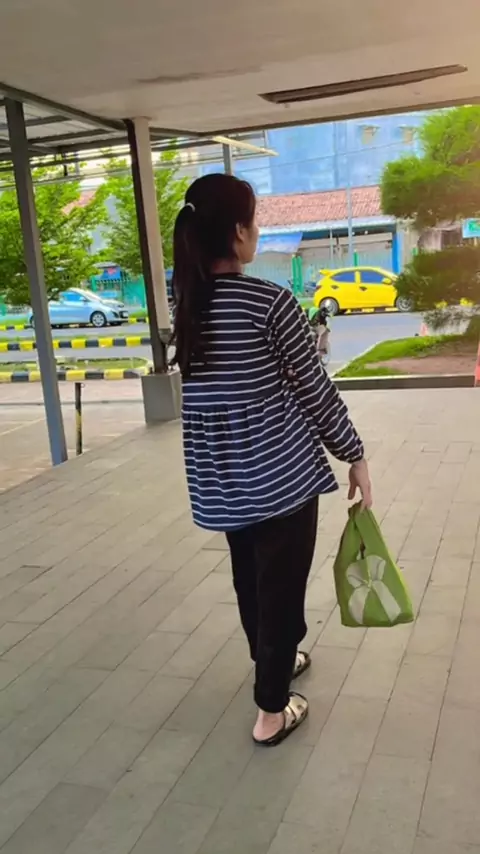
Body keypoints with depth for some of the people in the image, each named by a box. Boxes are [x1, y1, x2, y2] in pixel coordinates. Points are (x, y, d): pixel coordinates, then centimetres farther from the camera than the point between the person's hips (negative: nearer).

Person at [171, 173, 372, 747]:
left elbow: (212, 390, 9)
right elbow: (314, 389, -10)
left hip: (219, 478, 6)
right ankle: (271, 711, 21)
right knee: (281, 587, 9)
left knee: (251, 581, 23)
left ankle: (274, 662, 46)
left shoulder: (185, 305, 2)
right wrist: (354, 455, 2)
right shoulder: (270, 302, -16)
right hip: (281, 472, -6)